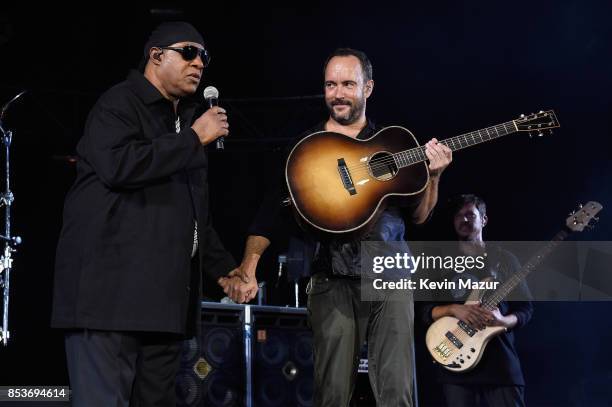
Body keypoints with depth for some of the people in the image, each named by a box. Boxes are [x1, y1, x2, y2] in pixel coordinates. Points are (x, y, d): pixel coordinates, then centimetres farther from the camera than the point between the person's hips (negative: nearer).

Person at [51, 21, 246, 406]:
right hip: (111, 287, -8)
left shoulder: (187, 120, 25)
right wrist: (195, 138, -14)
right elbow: (118, 164, -24)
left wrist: (223, 266, 21)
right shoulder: (119, 104, -3)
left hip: (165, 295, 9)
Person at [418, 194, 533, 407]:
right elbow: (426, 312, 7)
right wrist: (454, 310, -13)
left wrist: (503, 321, -14)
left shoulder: (504, 259, 9)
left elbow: (525, 308, 7)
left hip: (501, 363, -1)